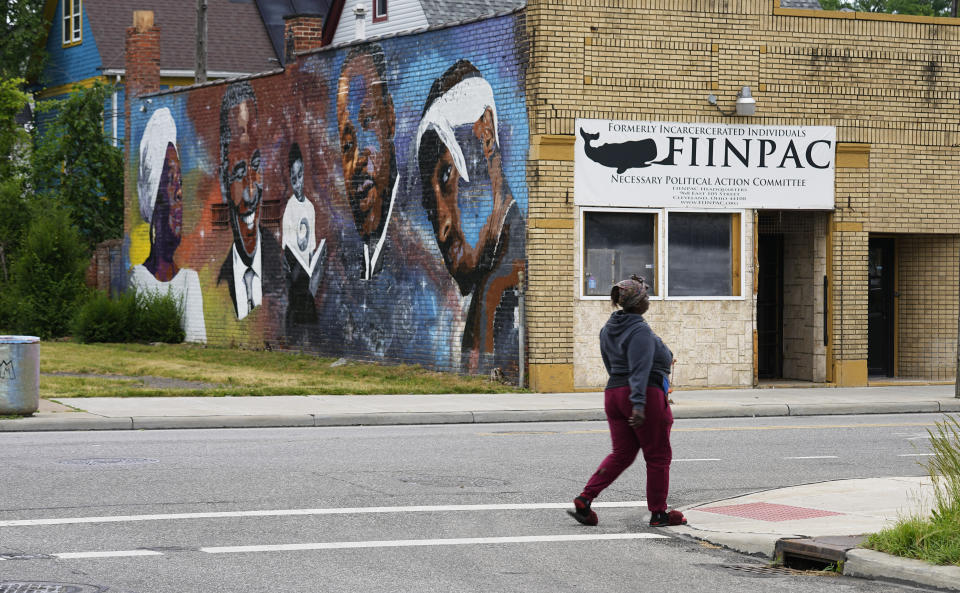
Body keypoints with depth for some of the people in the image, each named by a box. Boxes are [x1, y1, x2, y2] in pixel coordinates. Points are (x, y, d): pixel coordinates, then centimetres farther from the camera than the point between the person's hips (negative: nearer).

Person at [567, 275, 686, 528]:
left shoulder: (609, 329, 11)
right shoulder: (640, 331, -15)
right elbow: (639, 370, -24)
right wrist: (639, 405, -29)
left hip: (614, 393, 8)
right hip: (646, 395, -8)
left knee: (622, 453, 11)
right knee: (658, 456, 5)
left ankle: (584, 499, -2)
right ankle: (659, 513, 11)